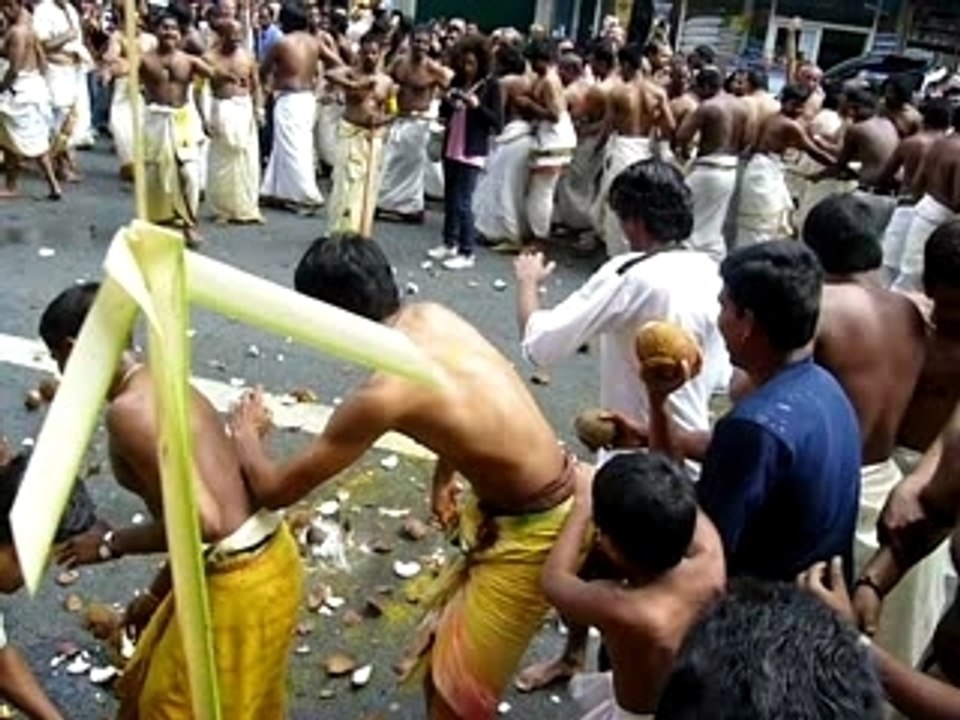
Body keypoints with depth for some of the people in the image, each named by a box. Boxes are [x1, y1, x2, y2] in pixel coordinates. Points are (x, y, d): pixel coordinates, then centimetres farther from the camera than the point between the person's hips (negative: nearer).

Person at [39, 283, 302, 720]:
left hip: (240, 585, -9)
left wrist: (113, 543, -9)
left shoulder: (129, 410, -19)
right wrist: (156, 593, 28)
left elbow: (201, 522, -25)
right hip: (265, 558, 9)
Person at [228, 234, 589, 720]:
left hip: (533, 530, -8)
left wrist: (244, 429, 4)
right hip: (547, 496, 9)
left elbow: (275, 491, -15)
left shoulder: (382, 395, -28)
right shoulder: (432, 316, -5)